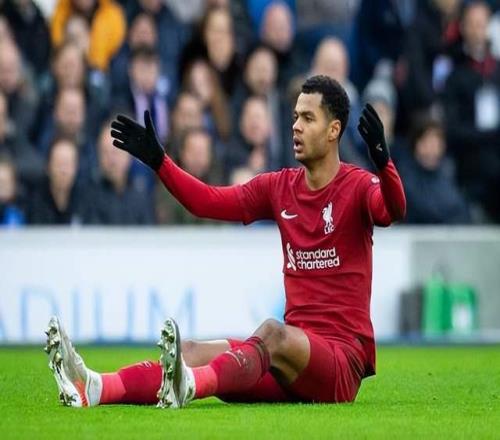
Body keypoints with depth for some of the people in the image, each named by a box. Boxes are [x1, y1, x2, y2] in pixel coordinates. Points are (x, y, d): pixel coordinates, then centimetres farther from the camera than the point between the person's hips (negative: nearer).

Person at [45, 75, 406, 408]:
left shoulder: (358, 186, -4)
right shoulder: (279, 187, 14)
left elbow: (392, 211, -25)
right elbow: (209, 201, 15)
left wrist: (383, 162, -43)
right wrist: (158, 160, 8)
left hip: (345, 355, -6)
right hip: (293, 351, 6)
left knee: (273, 333, -35)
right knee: (192, 354, -17)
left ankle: (186, 386, -63)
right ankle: (93, 388, -40)